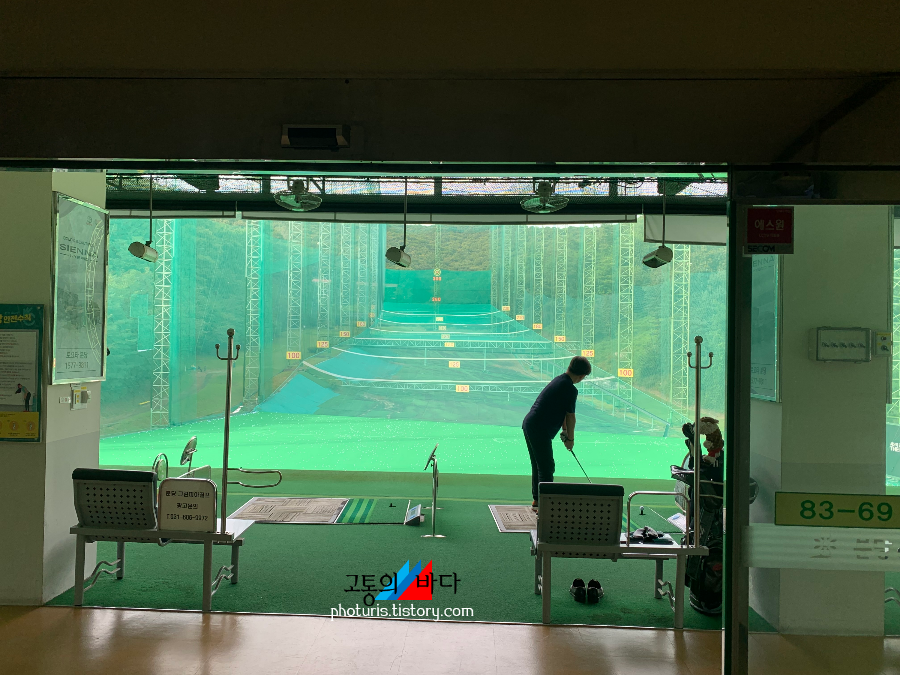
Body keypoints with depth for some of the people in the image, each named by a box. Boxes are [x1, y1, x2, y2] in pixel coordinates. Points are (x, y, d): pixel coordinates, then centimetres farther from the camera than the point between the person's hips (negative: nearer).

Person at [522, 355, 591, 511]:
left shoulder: (558, 380, 13)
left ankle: (536, 500, 29)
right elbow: (570, 416, -7)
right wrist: (570, 439, 6)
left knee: (538, 465, 19)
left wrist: (565, 431, 23)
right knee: (547, 468, -2)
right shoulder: (570, 389, -16)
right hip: (540, 431, -10)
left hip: (528, 425, 10)